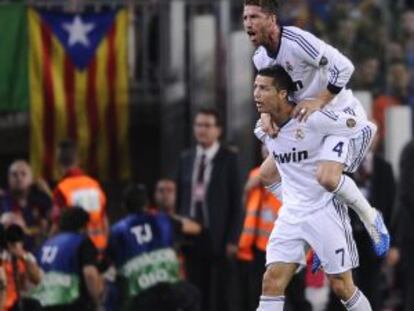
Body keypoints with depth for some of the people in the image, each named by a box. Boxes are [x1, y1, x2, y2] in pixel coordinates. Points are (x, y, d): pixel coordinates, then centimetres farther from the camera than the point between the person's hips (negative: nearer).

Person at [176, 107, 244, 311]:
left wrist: (232, 239, -11)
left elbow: (236, 202, -5)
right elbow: (180, 199, 13)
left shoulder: (229, 159, -2)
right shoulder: (186, 159, 12)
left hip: (219, 239, -4)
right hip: (192, 238, 4)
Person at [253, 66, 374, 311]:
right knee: (272, 281, -8)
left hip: (325, 210, -5)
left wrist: (342, 163, -3)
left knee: (341, 286, 1)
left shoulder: (313, 119, -19)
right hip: (291, 214, 5)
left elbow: (367, 128, -10)